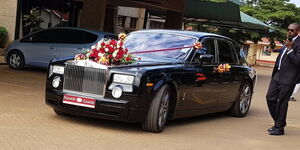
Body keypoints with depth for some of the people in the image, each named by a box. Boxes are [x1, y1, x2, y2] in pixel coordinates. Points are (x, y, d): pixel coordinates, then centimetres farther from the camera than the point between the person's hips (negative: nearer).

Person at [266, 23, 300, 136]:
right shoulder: (288, 42, 17)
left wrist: (290, 48, -20)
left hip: (288, 78, -9)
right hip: (278, 75, 9)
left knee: (282, 103, -2)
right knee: (270, 98, 9)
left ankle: (279, 128, 10)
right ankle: (278, 122, 25)